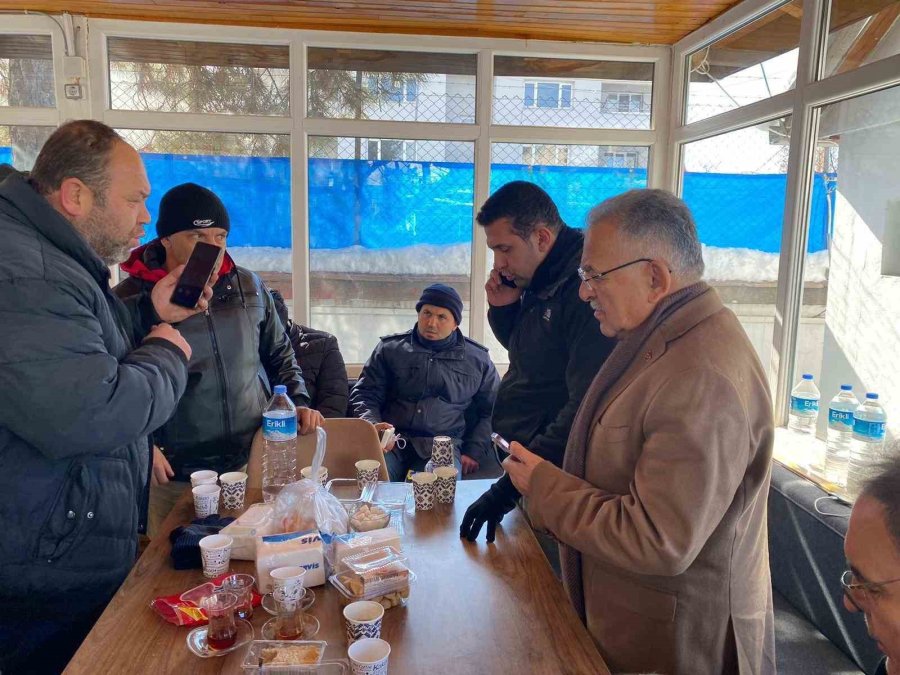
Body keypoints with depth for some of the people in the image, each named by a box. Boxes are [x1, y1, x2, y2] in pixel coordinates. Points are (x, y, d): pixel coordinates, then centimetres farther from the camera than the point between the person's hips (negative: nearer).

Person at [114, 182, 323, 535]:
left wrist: (299, 401, 1)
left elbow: (279, 353, 15)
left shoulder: (249, 287, 4)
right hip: (174, 478, -3)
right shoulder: (131, 300, -7)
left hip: (255, 463, 3)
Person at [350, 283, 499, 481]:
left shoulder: (477, 359, 14)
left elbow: (491, 410, 20)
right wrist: (373, 425, -7)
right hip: (391, 444, 1)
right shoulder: (390, 348, 13)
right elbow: (364, 394, 14)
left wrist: (473, 452, 8)